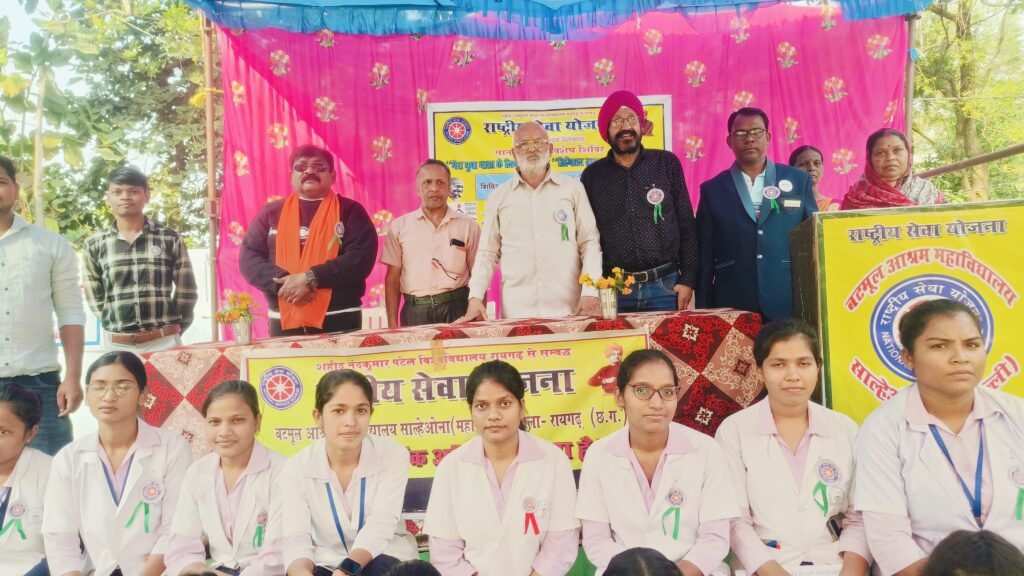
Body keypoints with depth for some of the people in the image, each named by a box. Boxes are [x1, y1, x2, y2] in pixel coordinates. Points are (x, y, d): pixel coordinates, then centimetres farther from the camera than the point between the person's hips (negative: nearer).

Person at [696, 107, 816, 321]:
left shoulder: (799, 181, 8)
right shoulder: (713, 190, 6)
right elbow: (705, 256, 5)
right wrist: (703, 310, 3)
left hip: (789, 303, 1)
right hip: (732, 306, -1)